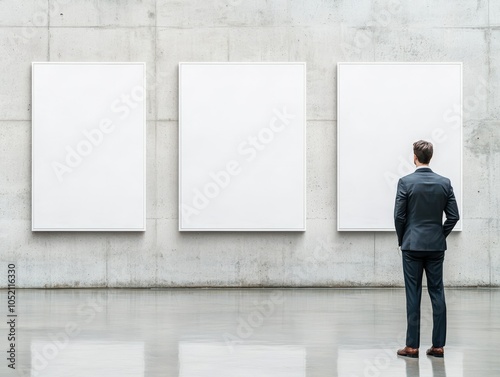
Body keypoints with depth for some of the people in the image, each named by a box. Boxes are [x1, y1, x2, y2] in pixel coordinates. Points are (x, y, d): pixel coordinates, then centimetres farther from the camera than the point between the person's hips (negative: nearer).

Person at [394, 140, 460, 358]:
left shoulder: (406, 182, -9)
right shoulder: (444, 183, 0)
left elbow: (399, 216, -7)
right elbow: (453, 216, 1)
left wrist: (402, 240, 7)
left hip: (412, 245, -3)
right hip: (436, 246, 3)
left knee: (413, 294, 0)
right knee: (437, 293, 6)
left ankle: (412, 346, 2)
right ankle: (438, 345, 6)